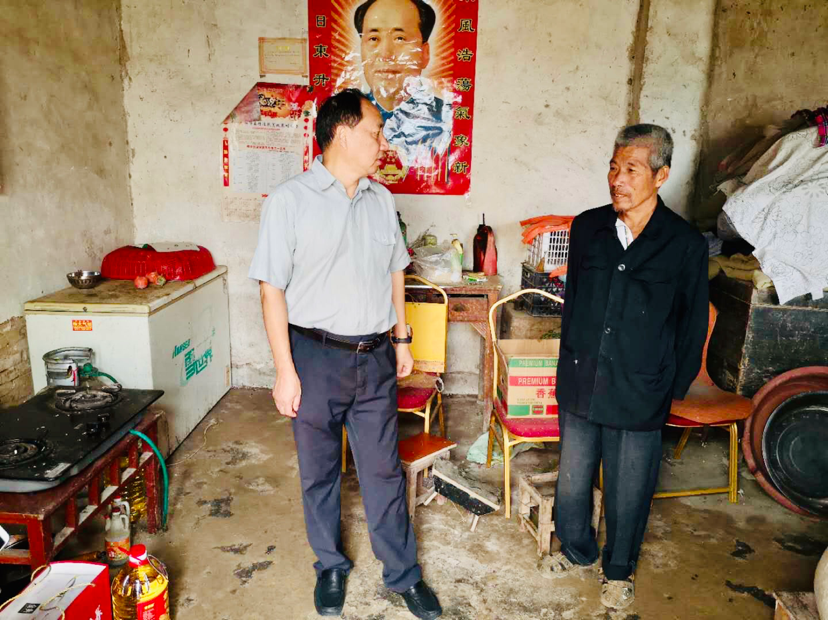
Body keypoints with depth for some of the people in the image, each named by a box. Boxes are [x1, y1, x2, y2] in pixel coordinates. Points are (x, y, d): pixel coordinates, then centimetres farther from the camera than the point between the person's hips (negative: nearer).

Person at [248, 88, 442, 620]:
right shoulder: (290, 201, -9)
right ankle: (331, 566, 37)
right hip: (317, 359, -3)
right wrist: (285, 371, -13)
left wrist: (402, 338, 14)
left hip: (376, 359, 4)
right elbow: (273, 289, -10)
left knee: (384, 470, 13)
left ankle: (404, 574, 30)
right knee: (319, 471, 14)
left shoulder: (381, 200, 6)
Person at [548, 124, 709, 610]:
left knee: (629, 492, 14)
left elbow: (693, 325, 0)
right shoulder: (587, 227, 0)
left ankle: (620, 569, 40)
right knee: (573, 479, 18)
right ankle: (577, 549, 45)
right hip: (580, 386, 3)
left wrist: (674, 390, 2)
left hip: (639, 396, -3)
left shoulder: (686, 244, -9)